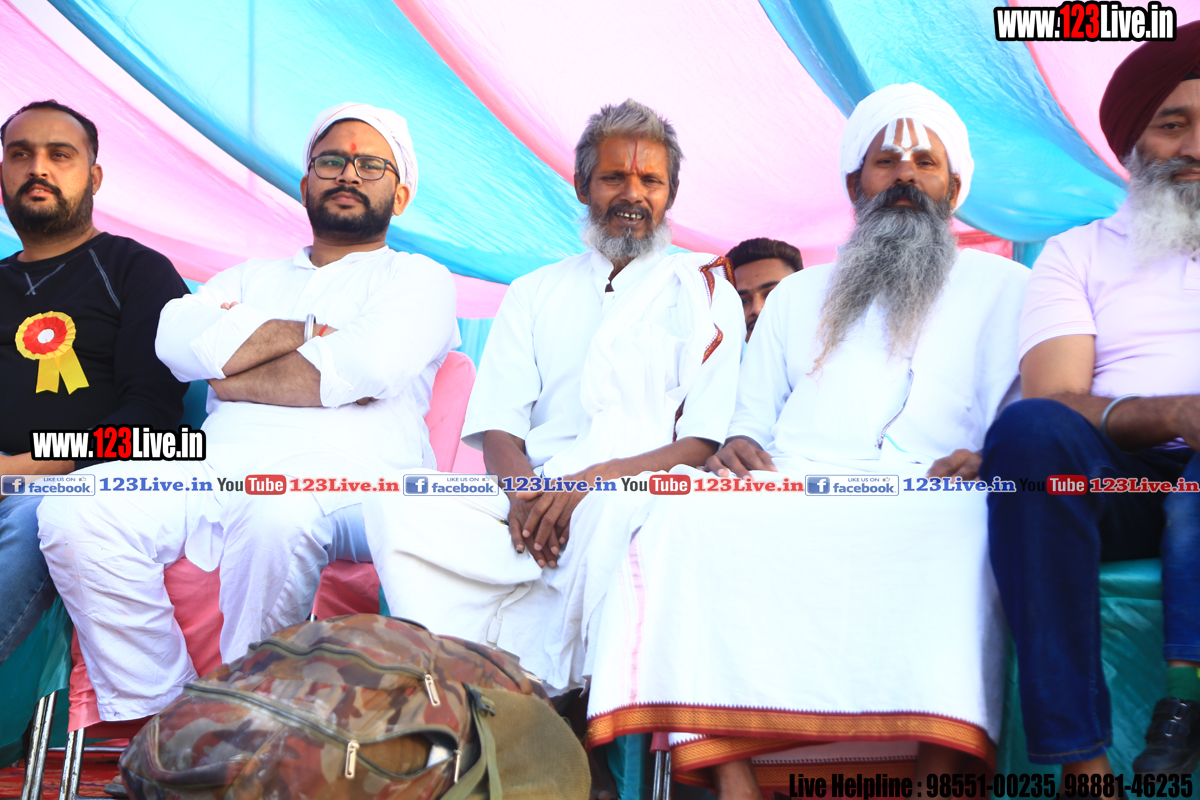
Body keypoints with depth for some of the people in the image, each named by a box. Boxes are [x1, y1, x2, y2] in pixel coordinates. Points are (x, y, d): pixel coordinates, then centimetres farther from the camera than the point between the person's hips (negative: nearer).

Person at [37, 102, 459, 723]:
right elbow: (179, 339, 8)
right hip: (218, 464, 5)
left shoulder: (419, 279, 17)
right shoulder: (252, 276, 31)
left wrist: (233, 376, 3)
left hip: (345, 478, -4)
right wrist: (309, 332, 3)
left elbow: (362, 369, -6)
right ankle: (152, 716, -14)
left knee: (281, 512, -40)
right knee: (76, 510, -23)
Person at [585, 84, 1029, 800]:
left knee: (963, 525, -41)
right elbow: (753, 420, 27)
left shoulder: (1006, 289, 25)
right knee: (693, 510, -33)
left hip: (931, 501, -2)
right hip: (792, 494, 2)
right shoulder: (797, 296, 34)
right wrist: (737, 446, 2)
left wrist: (989, 460, -11)